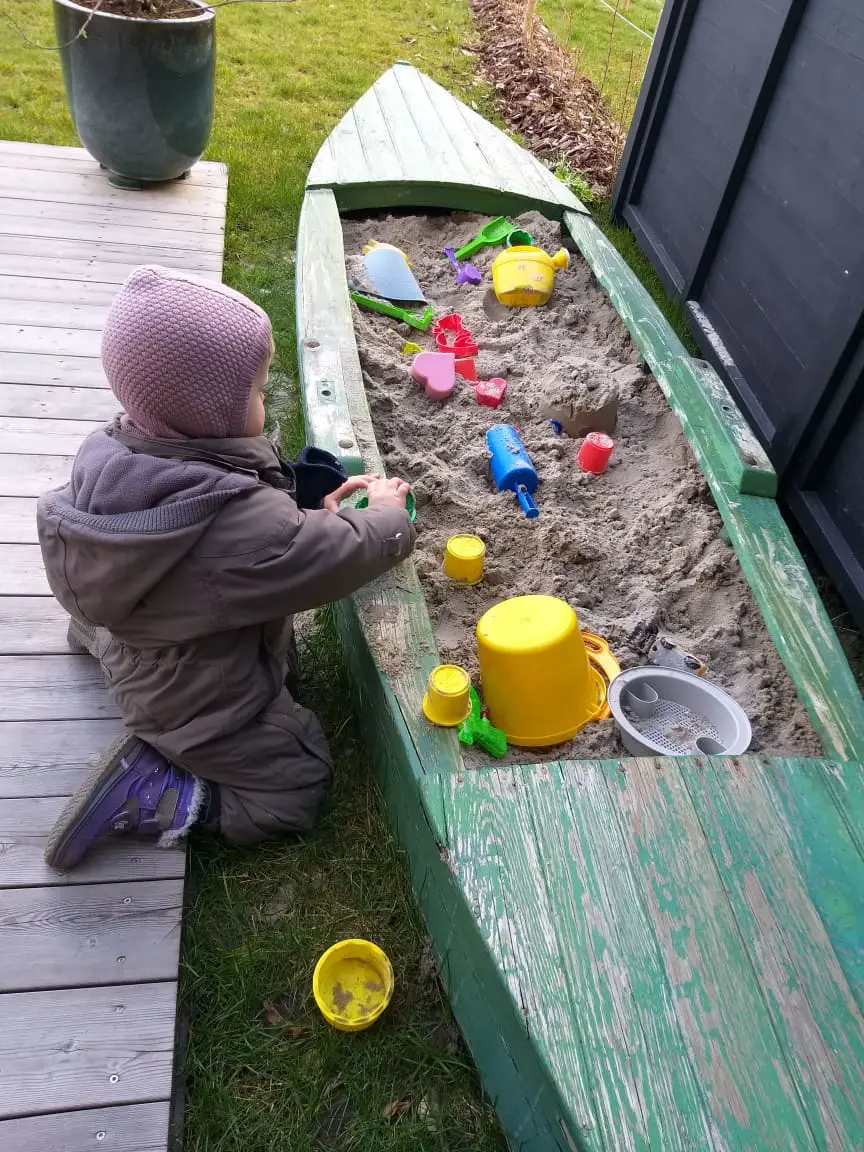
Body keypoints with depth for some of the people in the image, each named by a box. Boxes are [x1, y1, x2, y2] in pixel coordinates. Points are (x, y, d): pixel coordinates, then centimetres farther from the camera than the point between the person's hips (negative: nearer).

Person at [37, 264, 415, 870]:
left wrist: (310, 513, -7)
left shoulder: (119, 455, -16)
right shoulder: (241, 521, -41)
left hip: (141, 659, 8)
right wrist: (387, 513, -5)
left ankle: (100, 631, 28)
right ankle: (146, 797, 1)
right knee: (299, 789, 10)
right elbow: (340, 557, -25)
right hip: (200, 703, -8)